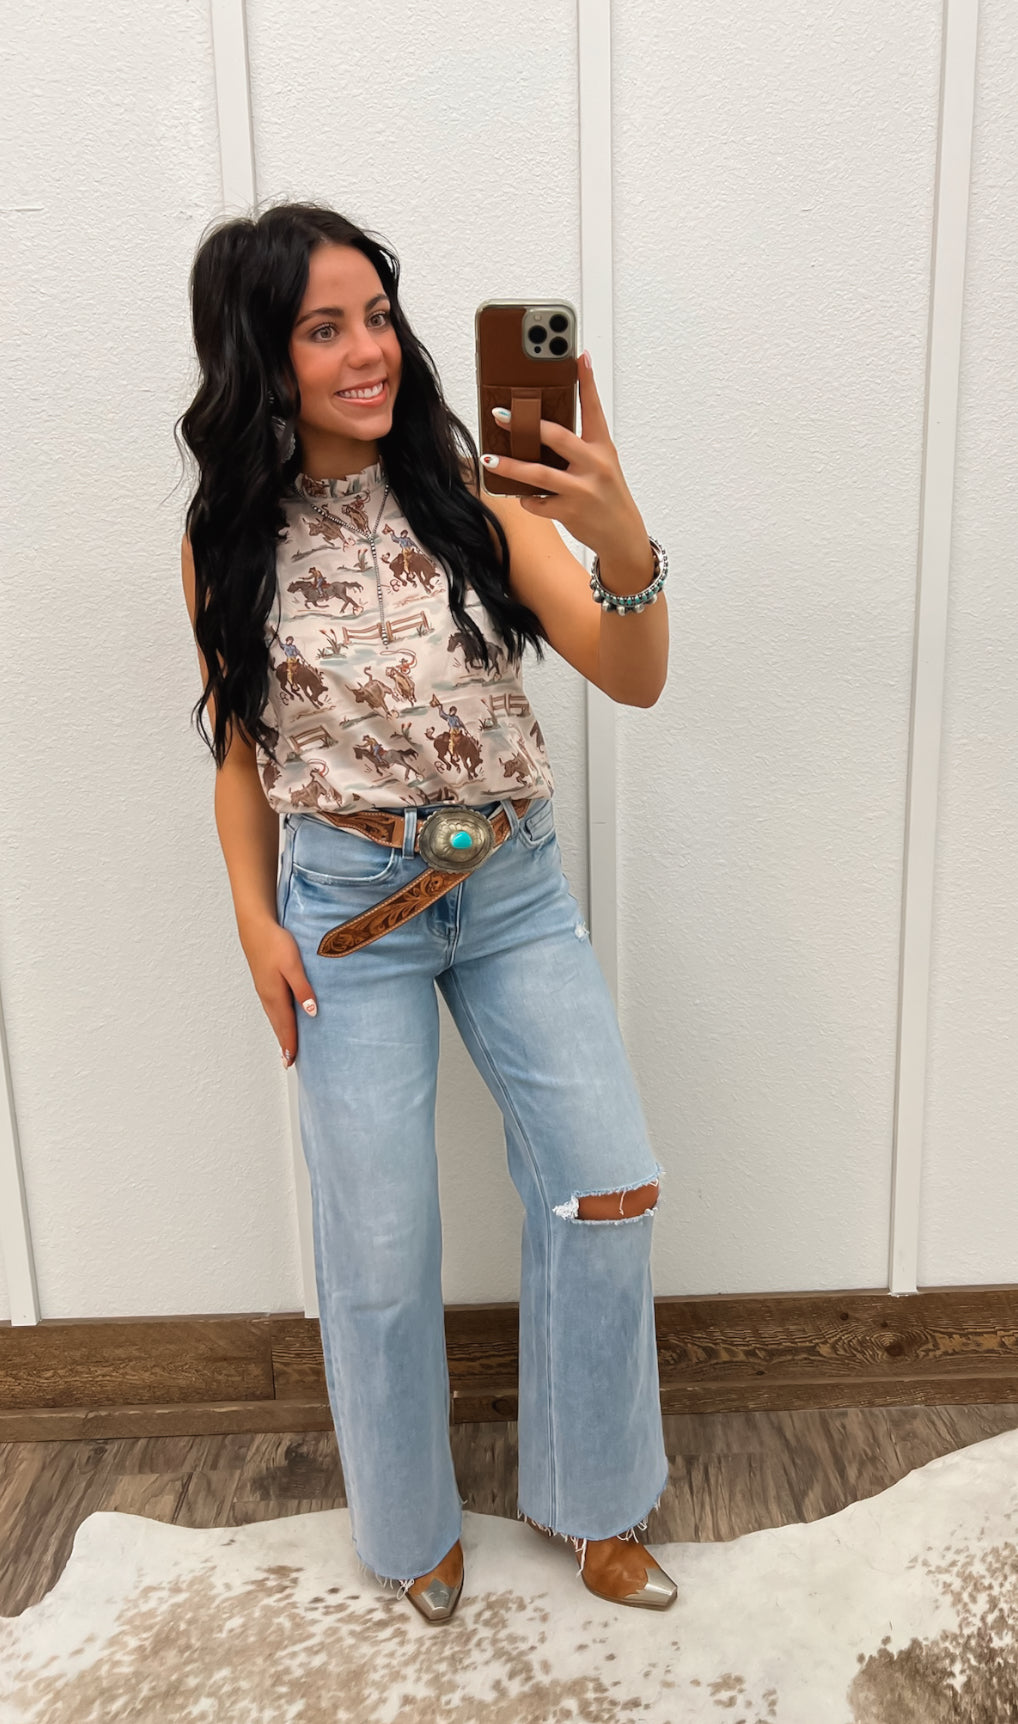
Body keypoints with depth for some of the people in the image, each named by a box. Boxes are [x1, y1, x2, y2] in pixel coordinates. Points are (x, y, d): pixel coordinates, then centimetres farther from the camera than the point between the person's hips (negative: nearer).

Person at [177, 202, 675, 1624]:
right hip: (347, 911, -1)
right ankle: (412, 1526, 35)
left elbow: (635, 682, -11)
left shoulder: (470, 491, -4)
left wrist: (626, 546, -30)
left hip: (516, 886, 2)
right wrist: (257, 923, -1)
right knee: (380, 1240, 5)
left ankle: (589, 1499, 30)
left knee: (611, 1189, 2)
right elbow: (242, 744, 7)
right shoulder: (230, 541, -2)